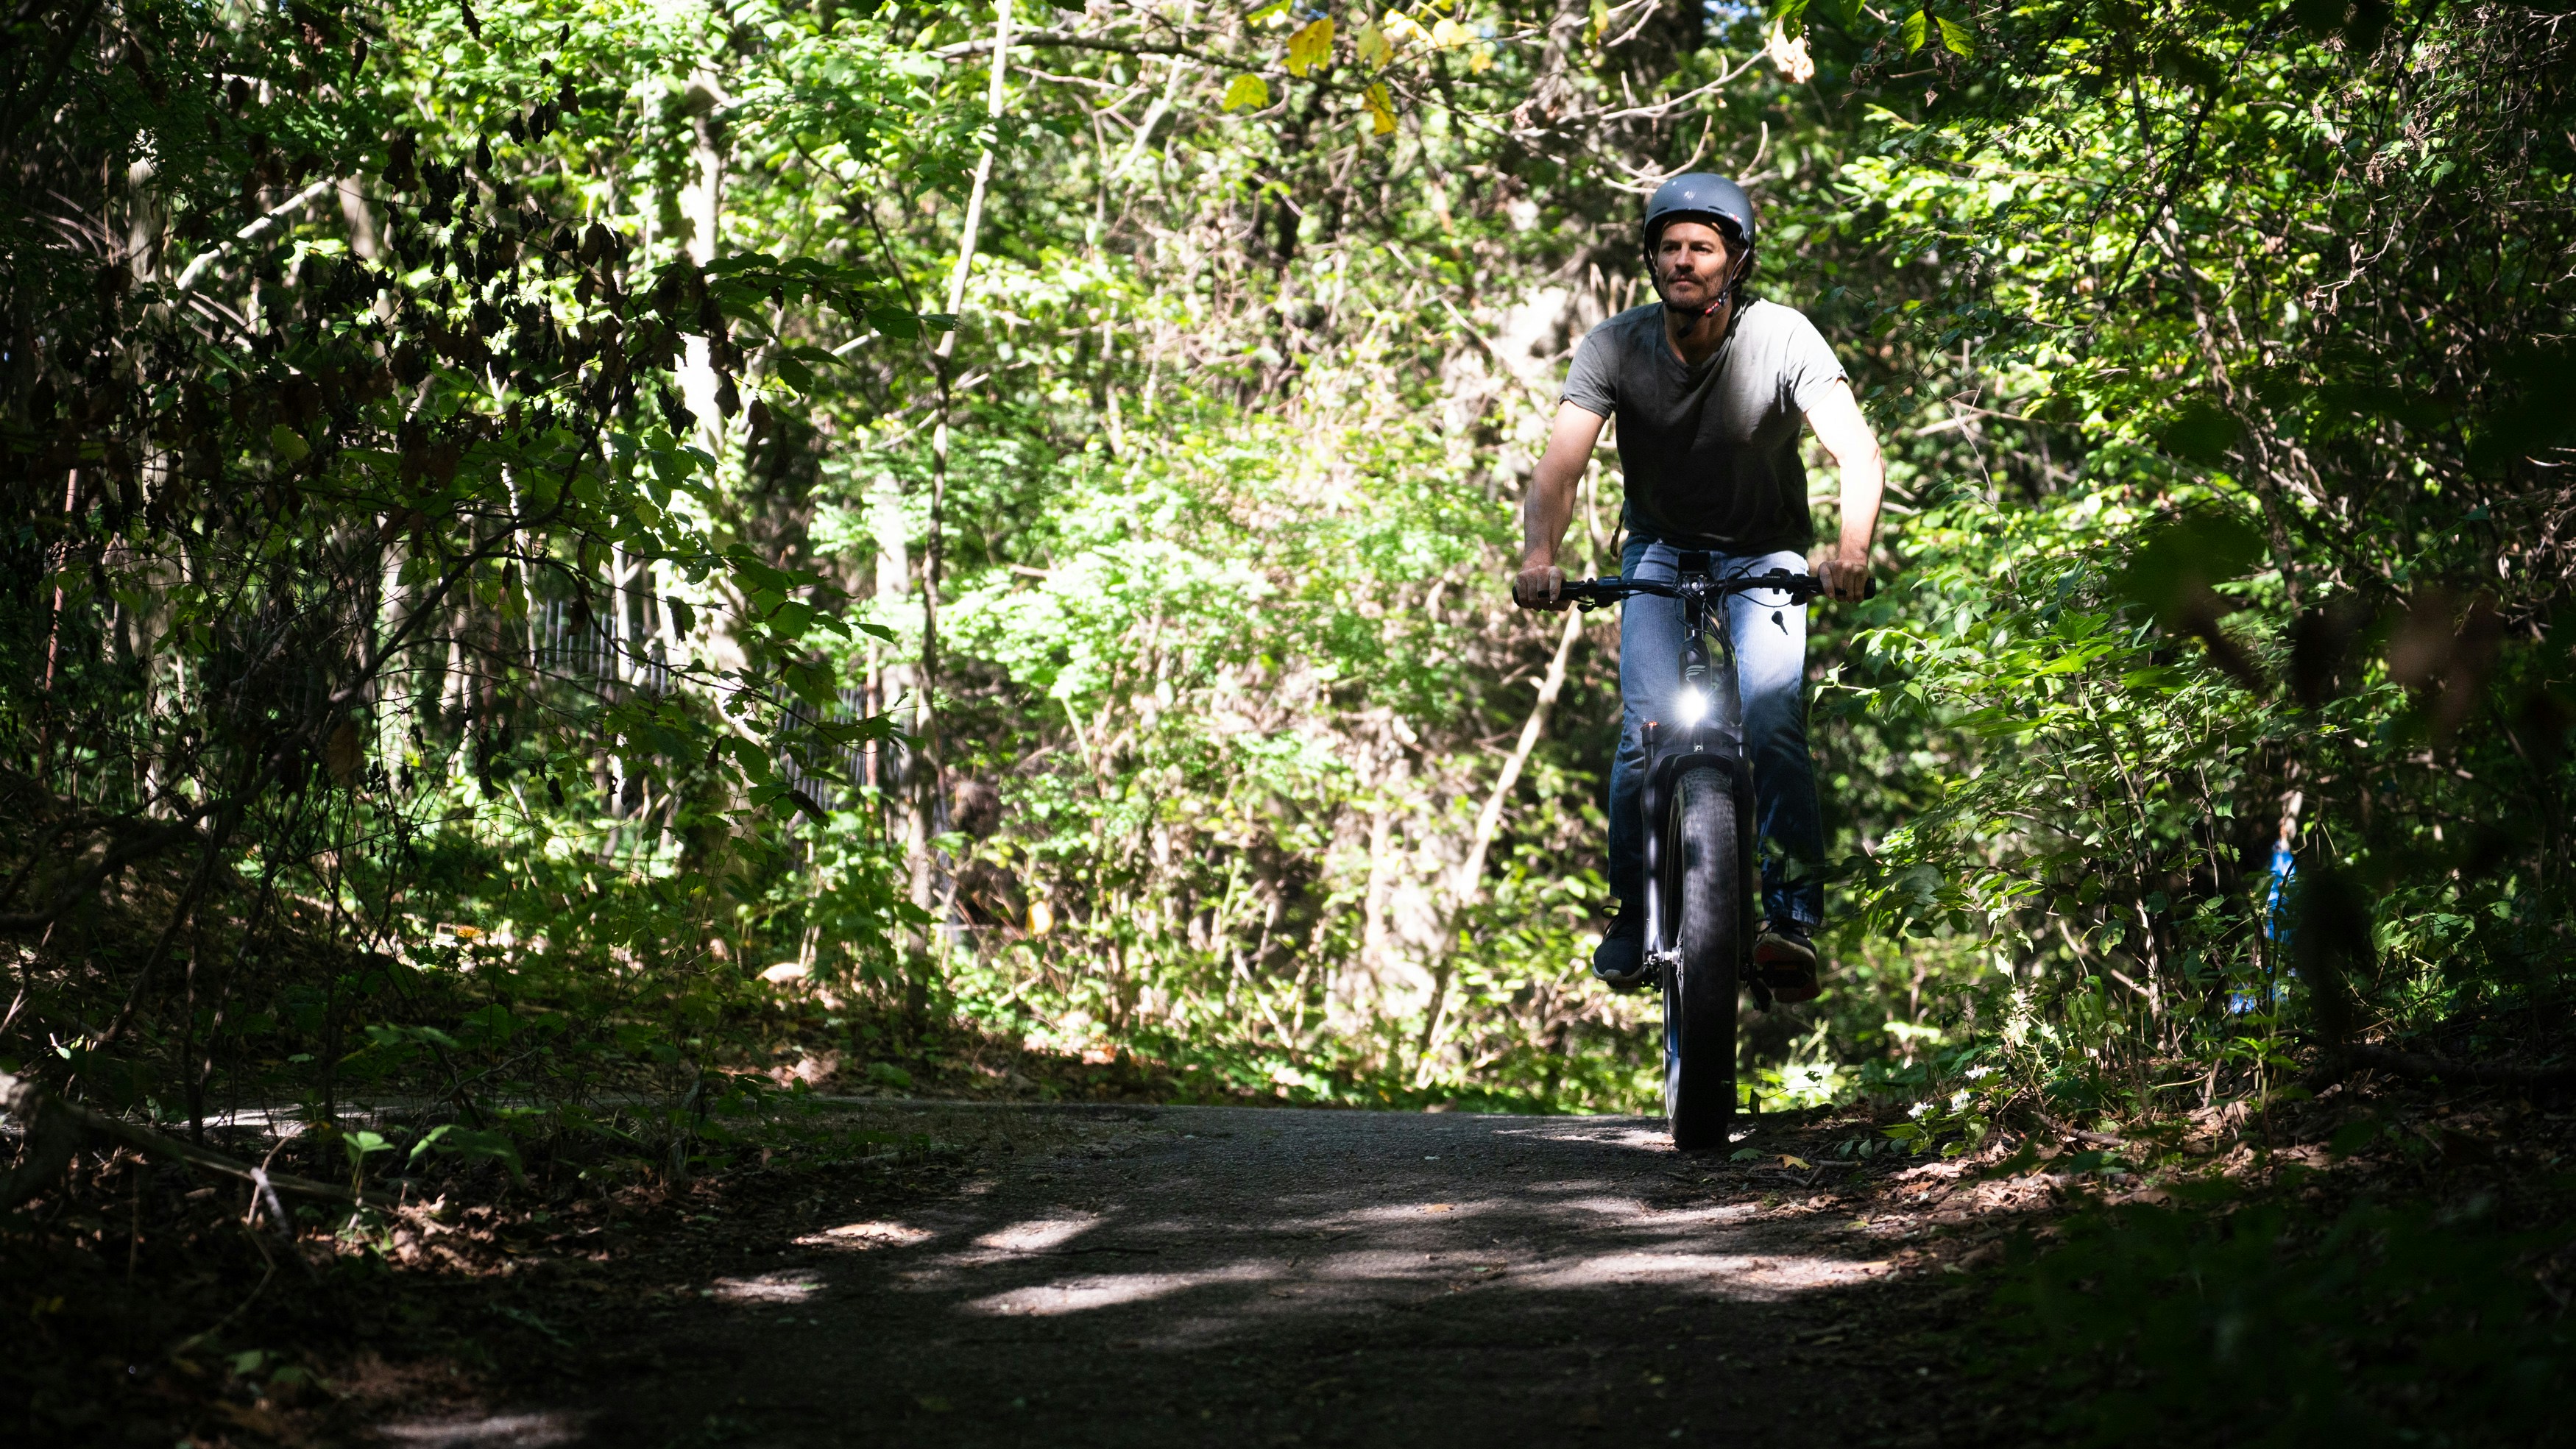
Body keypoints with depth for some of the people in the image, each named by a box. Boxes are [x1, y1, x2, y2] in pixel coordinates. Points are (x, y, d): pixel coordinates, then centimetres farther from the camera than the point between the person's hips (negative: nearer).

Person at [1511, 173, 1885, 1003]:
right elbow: (1561, 465, -25)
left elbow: (1858, 452, -29)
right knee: (1647, 731, -17)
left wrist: (1852, 548, -49)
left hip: (1765, 557, -1)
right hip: (1660, 553, 1)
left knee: (1772, 722, -23)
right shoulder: (1616, 347, -17)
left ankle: (1794, 912, -14)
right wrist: (1539, 558, -45)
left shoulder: (1781, 338, -21)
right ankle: (1633, 919, 0)